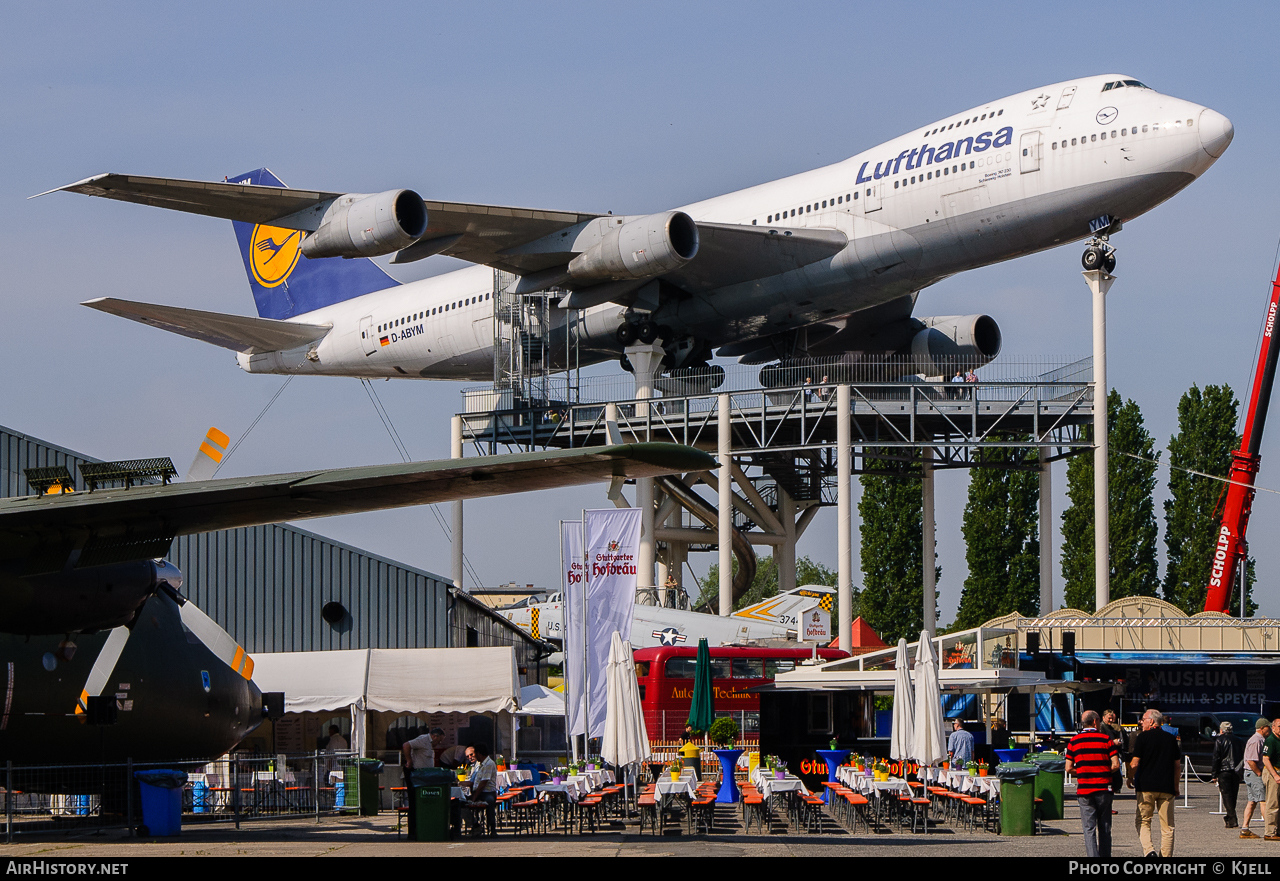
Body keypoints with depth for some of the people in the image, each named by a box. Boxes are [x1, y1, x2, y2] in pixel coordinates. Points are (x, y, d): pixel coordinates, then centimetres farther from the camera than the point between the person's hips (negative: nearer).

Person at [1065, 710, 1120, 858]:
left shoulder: (1074, 741, 3)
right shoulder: (1106, 739, -2)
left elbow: (1069, 768, 1)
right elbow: (1116, 765, -7)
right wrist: (1105, 773, 12)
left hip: (1084, 790, 0)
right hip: (1104, 789, 0)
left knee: (1089, 829, 0)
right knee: (1104, 828, 11)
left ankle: (1092, 856, -10)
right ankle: (1105, 856, 14)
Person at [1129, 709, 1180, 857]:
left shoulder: (1143, 737, -4)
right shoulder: (1171, 738, 9)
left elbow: (1135, 763, -7)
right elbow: (1177, 764, 11)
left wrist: (1130, 779, 10)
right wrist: (1176, 786, 19)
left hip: (1146, 786, -3)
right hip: (1167, 787, 3)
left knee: (1143, 821, 6)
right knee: (1167, 825, 7)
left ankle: (1148, 849, -14)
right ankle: (1166, 856, 4)